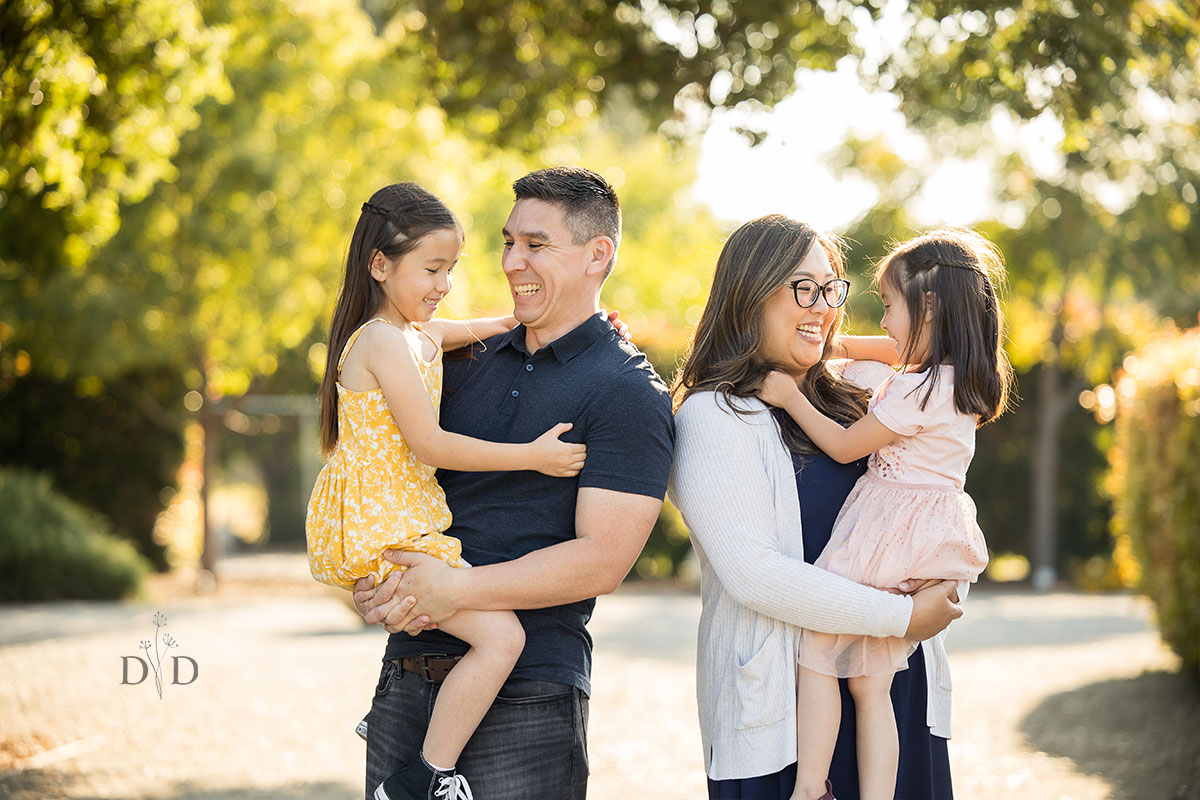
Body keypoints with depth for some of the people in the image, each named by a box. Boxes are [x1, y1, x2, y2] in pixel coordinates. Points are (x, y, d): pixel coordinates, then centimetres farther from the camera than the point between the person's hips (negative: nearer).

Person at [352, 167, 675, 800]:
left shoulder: (629, 392, -5)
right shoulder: (470, 362, 13)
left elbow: (603, 561, -14)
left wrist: (456, 589, -19)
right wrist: (372, 585, -3)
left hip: (526, 698, -5)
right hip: (406, 680, 6)